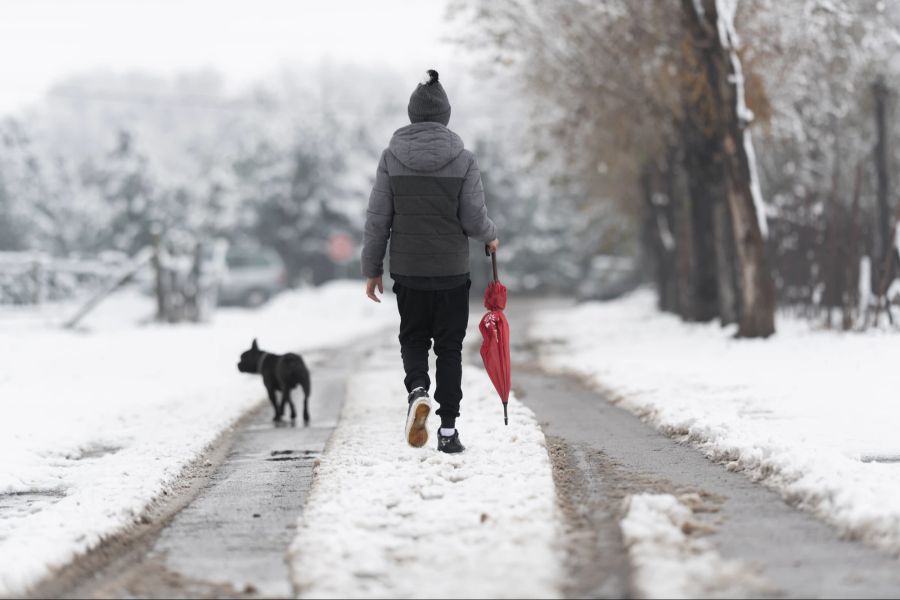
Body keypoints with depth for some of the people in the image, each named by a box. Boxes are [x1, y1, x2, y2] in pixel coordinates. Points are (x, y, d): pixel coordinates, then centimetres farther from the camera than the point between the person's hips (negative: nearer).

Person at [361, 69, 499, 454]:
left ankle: (417, 390, -11)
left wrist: (372, 269, 7)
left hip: (407, 270, 1)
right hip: (452, 271, -1)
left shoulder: (392, 158, -4)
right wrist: (490, 236, 16)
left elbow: (377, 220, -2)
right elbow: (474, 220, -7)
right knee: (449, 347, 9)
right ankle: (448, 431, 7)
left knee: (413, 339, 19)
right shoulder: (462, 159, -7)